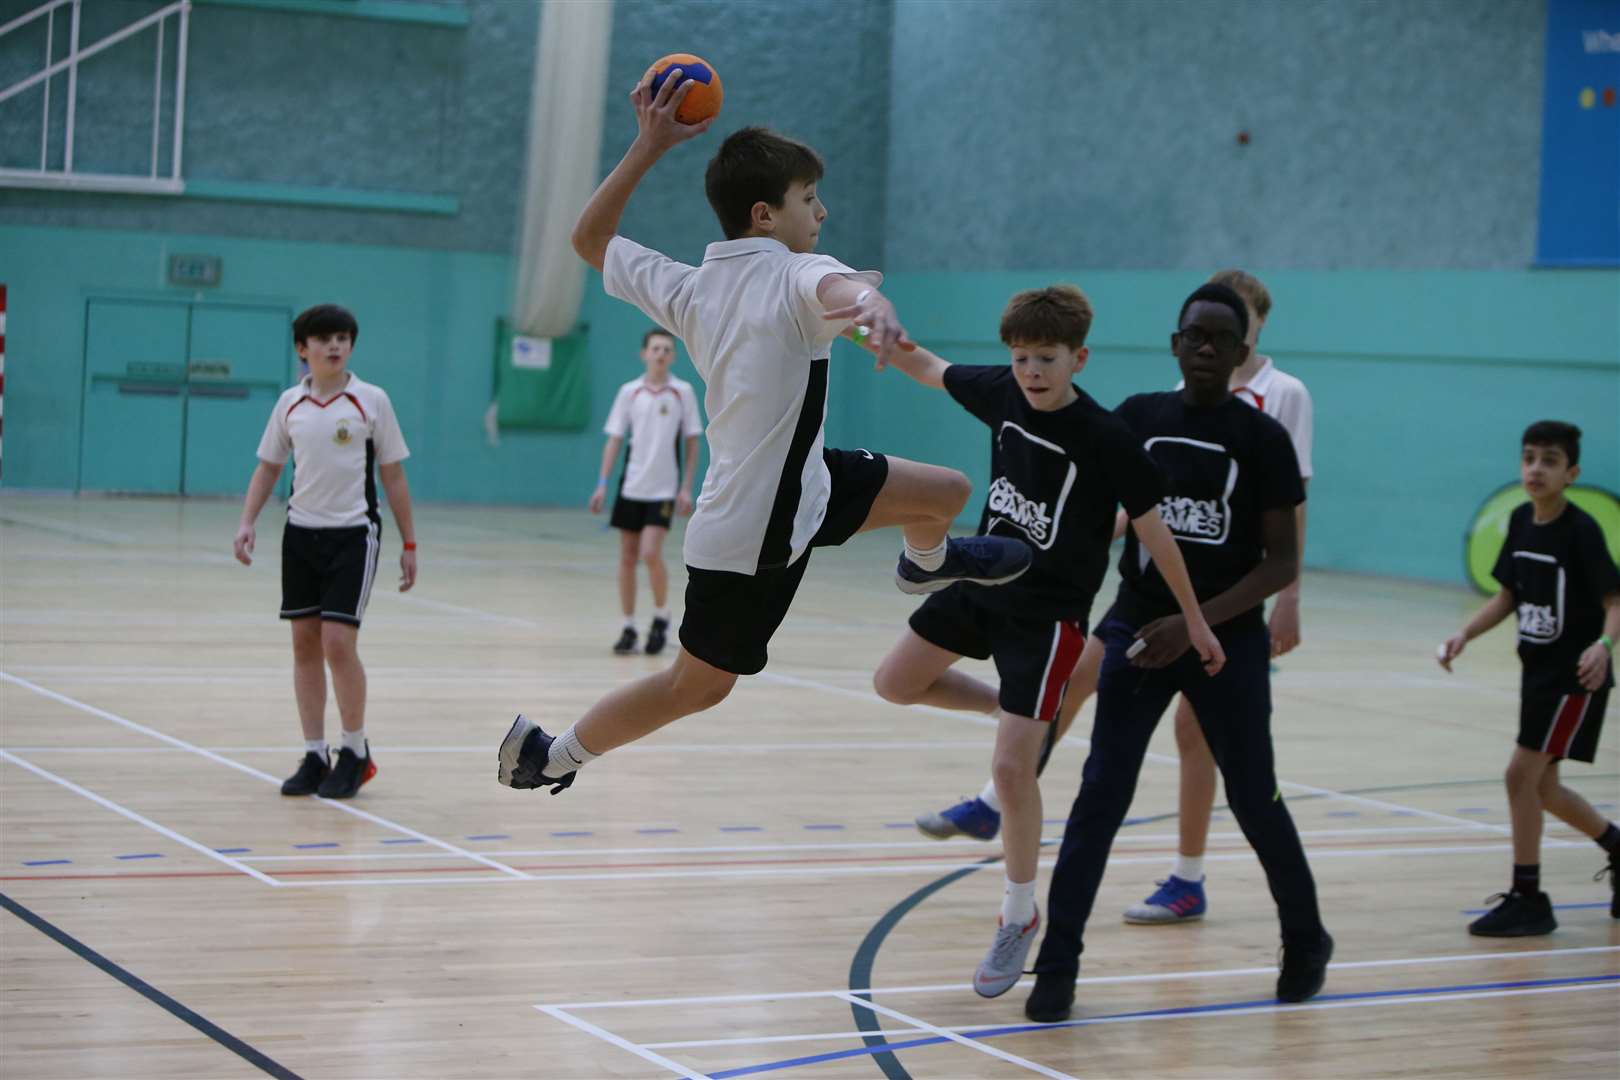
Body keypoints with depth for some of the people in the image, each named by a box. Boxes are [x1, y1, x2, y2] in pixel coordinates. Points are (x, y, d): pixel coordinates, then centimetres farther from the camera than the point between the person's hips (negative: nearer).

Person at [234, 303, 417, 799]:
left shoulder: (371, 400, -4)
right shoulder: (290, 404, 4)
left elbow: (393, 475, 0)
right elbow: (268, 467, 13)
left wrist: (409, 543, -1)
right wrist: (247, 524, 0)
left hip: (353, 534, -4)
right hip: (301, 532, 4)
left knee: (338, 642, -11)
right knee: (305, 644, 5)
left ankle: (355, 752, 5)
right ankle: (314, 757, 13)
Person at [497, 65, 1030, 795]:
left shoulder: (687, 289, 1)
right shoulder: (794, 276, -20)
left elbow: (590, 240, 14)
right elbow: (838, 287, -47)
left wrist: (646, 146, 11)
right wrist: (872, 301, -69)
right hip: (754, 536, -8)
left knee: (945, 492, 14)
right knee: (698, 685, 9)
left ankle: (927, 564, 48)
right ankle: (554, 753, 22)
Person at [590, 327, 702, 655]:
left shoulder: (683, 392, -1)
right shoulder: (629, 392, 2)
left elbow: (691, 443, 2)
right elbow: (614, 440, 5)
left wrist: (687, 487, -4)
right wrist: (602, 484, -3)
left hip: (664, 489, -2)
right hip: (631, 486, 2)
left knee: (651, 554, -14)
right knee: (627, 558, 4)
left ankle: (661, 617, 7)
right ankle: (628, 628, 13)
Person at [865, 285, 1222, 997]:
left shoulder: (1107, 438, -20)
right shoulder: (1001, 393, -4)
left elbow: (1151, 529, -14)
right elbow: (930, 369, 13)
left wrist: (1194, 619, -11)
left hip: (1047, 612, -7)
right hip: (982, 580, 7)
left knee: (1012, 768, -10)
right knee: (895, 682, 12)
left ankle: (1020, 917, 8)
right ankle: (1014, 713, 30)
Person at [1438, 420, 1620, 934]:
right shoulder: (1521, 521, 3)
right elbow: (1508, 597, 12)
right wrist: (1464, 634, -2)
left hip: (1575, 676, -8)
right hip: (1538, 669, 8)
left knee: (1522, 774, -12)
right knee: (1542, 787, 14)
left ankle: (1527, 899, -2)